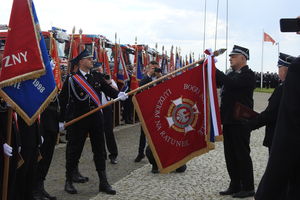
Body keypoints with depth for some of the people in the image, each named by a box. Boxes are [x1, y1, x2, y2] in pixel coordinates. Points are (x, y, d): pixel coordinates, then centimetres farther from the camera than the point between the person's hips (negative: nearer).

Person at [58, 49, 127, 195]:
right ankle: (68, 181, 20)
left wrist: (118, 94, -14)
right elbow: (63, 100, -4)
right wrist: (61, 120, -5)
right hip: (79, 119, -4)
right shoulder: (72, 80, -6)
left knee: (99, 149, 8)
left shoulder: (97, 76, 8)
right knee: (74, 150, 4)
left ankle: (103, 182, 16)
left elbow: (108, 89, 7)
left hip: (96, 117, 4)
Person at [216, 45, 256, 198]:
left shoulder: (248, 75, -10)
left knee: (242, 154, -1)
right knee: (230, 155, 11)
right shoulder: (231, 74, 17)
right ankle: (235, 186, 21)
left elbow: (231, 83, -25)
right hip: (228, 120, 8)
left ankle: (248, 188, 9)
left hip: (241, 121, -8)